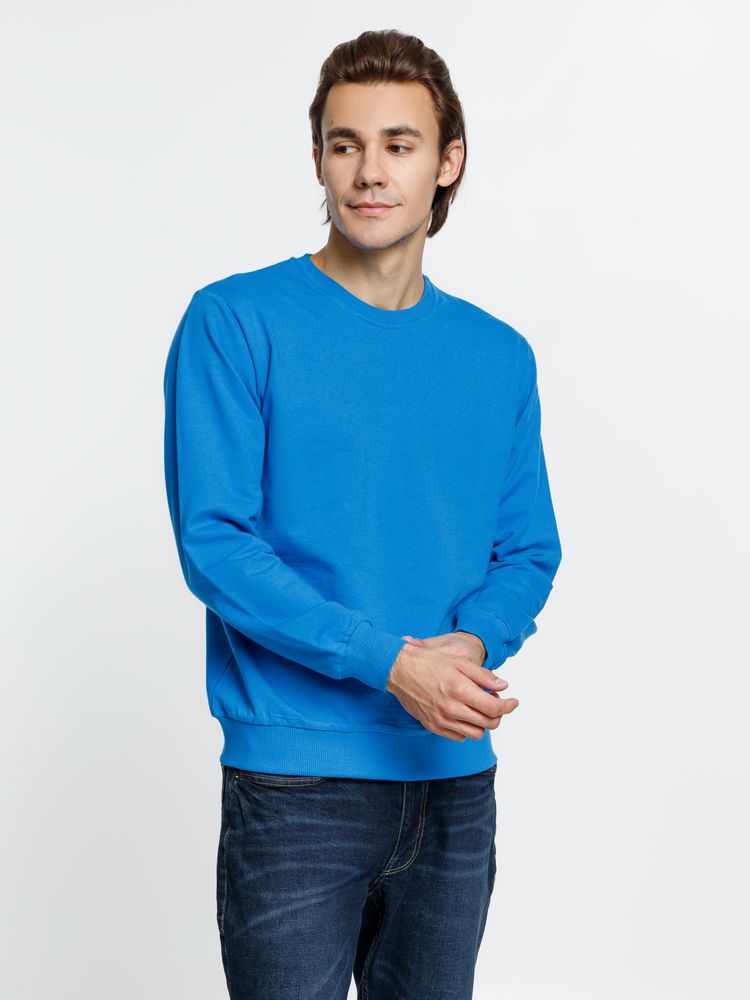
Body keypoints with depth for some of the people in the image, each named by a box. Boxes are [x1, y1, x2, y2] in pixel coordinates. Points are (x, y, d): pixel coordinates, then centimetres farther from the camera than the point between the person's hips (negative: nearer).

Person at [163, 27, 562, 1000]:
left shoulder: (501, 358, 8)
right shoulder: (234, 324, -6)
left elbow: (528, 552, 10)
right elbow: (213, 542, -13)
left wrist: (474, 641, -12)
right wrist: (390, 662, -20)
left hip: (457, 781, 5)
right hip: (294, 782, -4)